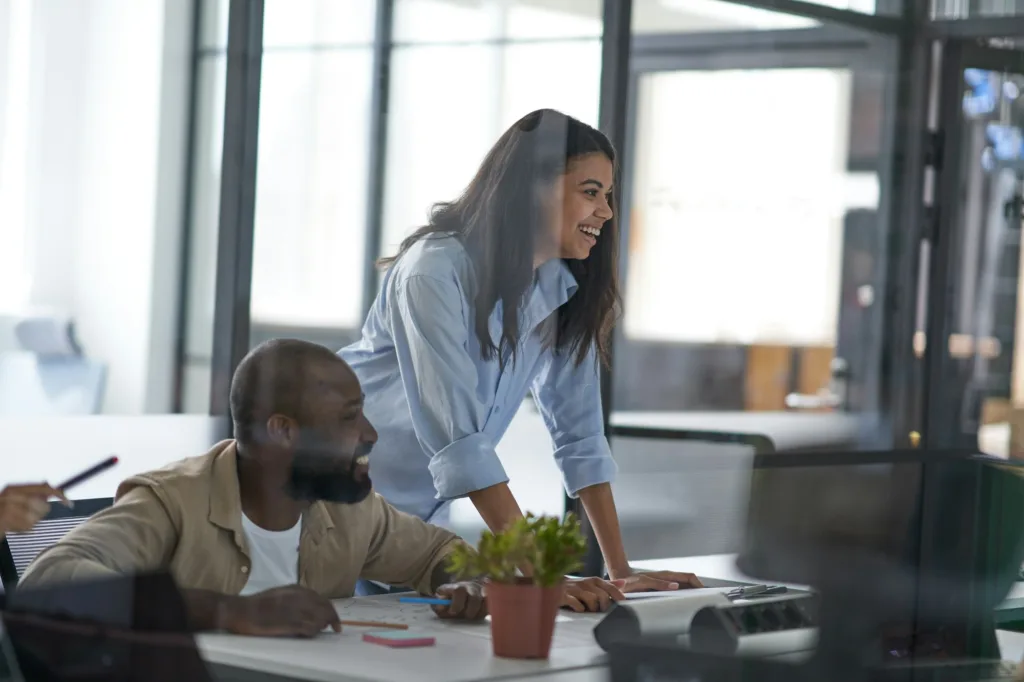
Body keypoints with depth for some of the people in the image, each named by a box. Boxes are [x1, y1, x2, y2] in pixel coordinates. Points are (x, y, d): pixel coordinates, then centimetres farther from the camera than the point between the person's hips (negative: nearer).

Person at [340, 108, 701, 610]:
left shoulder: (562, 287, -3)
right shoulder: (434, 273, -25)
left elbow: (580, 432, -1)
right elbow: (456, 438, -32)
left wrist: (620, 571, -6)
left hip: (423, 513, 6)